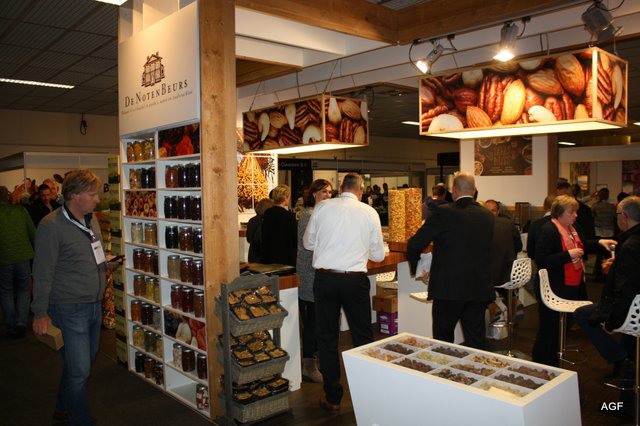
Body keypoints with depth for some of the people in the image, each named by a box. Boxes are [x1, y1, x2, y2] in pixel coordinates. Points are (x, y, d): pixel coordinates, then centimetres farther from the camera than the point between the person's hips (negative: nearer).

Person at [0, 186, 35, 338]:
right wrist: (35, 251, 14)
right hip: (23, 257, 1)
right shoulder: (20, 210, -2)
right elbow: (33, 232, 1)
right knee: (23, 290, 15)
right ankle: (21, 323, 2)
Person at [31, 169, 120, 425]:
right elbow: (42, 273, -16)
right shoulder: (51, 226, -17)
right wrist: (40, 314, -13)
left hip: (94, 305, 8)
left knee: (84, 362, 21)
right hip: (69, 310, -8)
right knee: (79, 370, -1)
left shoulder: (91, 218, 6)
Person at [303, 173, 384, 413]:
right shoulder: (370, 213, -1)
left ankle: (332, 398, 21)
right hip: (355, 280, 0)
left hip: (325, 278, 0)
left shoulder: (322, 207, -2)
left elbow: (308, 243, 10)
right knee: (363, 337, 15)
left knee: (327, 338, 12)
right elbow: (379, 255, 7)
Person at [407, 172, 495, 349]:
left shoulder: (444, 212, -11)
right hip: (480, 288, 5)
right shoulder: (487, 216, 5)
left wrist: (414, 267, 8)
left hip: (449, 288, -5)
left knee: (443, 340, 11)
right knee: (475, 340, 14)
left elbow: (415, 244, -11)